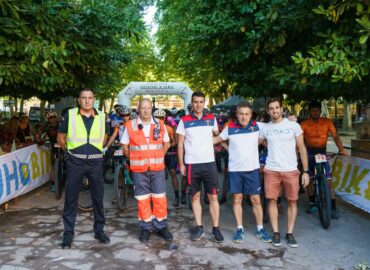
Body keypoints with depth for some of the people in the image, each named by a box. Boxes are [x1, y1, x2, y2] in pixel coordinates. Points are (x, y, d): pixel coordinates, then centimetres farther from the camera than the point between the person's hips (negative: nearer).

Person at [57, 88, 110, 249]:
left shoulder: (101, 117, 4)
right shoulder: (70, 115, -2)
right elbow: (60, 138, 8)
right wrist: (71, 150, 11)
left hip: (95, 162, 2)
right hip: (75, 162, -2)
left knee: (98, 198, 9)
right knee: (71, 199, 4)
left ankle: (99, 230, 23)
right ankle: (68, 233, 17)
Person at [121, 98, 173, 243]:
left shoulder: (160, 124, 4)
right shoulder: (130, 125, 0)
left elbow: (166, 143, 14)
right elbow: (125, 146, 7)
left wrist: (158, 158, 11)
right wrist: (135, 159, 6)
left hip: (157, 168, 1)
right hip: (139, 169, -1)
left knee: (160, 198, 4)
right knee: (142, 199, 6)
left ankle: (161, 226, 19)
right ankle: (146, 228, 20)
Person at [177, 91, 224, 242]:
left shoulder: (211, 119, 4)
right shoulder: (184, 121, 0)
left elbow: (218, 135, 17)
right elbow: (180, 144, 2)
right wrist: (181, 164, -2)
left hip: (209, 163, 1)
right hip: (191, 165, 0)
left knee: (213, 197, 2)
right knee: (195, 197, 9)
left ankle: (216, 228, 12)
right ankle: (199, 228, 20)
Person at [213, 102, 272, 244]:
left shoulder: (257, 126, -4)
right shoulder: (230, 127, -4)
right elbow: (217, 139, 9)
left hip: (252, 169, 0)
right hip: (234, 169, 0)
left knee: (256, 200, 5)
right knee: (237, 199, 8)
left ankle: (260, 229, 20)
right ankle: (240, 229, 21)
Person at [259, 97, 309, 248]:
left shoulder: (293, 125, -1)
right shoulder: (265, 128, 5)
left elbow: (302, 148, 1)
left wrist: (306, 171, -3)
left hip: (291, 171, -1)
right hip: (271, 171, 1)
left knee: (292, 202, 4)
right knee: (272, 200, 3)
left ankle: (290, 233, 17)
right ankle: (275, 232, 16)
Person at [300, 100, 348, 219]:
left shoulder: (327, 122, -6)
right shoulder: (304, 124, -11)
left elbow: (335, 136, -12)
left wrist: (341, 149, -28)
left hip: (322, 152, 0)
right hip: (309, 153, 0)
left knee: (328, 181, -4)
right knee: (309, 179, 8)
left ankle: (333, 207, 3)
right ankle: (313, 203, 25)